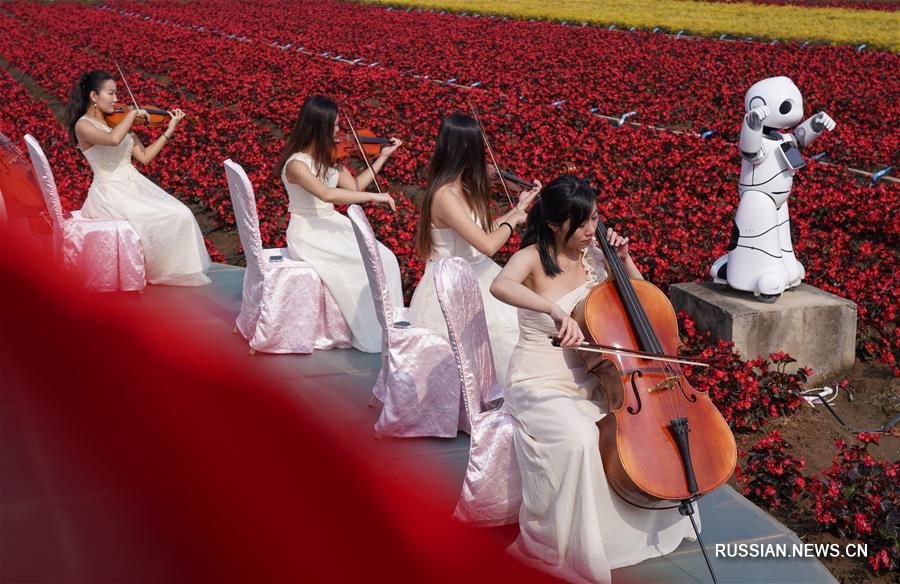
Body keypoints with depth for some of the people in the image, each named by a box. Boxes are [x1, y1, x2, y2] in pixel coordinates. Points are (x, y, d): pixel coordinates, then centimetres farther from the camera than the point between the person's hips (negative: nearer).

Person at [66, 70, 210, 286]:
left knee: (182, 215, -9)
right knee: (159, 219, -25)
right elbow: (113, 139, -30)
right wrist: (133, 113, -18)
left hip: (135, 185, 7)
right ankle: (163, 271, -5)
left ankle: (183, 271, -1)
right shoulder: (83, 125, -8)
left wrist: (170, 130, 8)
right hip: (110, 193, -7)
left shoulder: (118, 121, 14)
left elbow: (144, 156, 12)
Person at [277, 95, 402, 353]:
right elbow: (327, 194, -34)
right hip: (308, 234, -8)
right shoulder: (296, 164, -20)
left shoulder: (329, 156, 6)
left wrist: (383, 157, 10)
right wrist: (374, 196, -34)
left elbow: (353, 187, 11)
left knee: (386, 259, -12)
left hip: (333, 225, 8)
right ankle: (372, 334, -8)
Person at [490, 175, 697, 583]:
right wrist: (555, 310, -50)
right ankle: (558, 544, -13)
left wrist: (624, 259, -2)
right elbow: (500, 285, -37)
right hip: (541, 385, -6)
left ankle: (649, 518, 14)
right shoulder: (533, 258, -13)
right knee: (582, 439, -33)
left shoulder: (593, 257, 4)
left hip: (589, 381, 6)